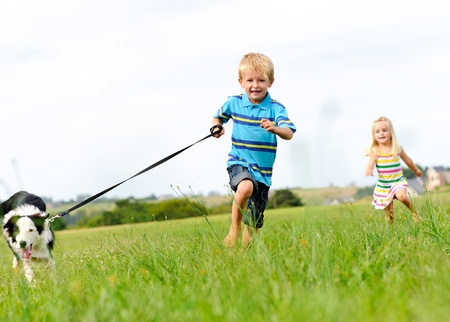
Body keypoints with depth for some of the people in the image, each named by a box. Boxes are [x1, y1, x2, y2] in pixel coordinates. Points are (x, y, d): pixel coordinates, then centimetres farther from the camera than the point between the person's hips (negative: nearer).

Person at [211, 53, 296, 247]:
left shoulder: (276, 108, -5)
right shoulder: (233, 103, 1)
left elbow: (289, 134, -18)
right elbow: (218, 116, 21)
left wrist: (274, 128, -39)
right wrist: (216, 127, -2)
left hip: (263, 171, 1)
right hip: (239, 163, -1)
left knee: (254, 223, 7)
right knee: (245, 187, -36)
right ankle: (234, 229, -17)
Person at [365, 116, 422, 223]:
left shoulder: (397, 148, -4)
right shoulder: (374, 150, -9)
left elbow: (407, 160, 13)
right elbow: (371, 164, -22)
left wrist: (416, 170, 29)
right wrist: (369, 169, -47)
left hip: (398, 181, 0)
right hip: (383, 184, 0)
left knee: (401, 196, -29)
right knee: (388, 213, 3)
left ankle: (413, 211, -3)